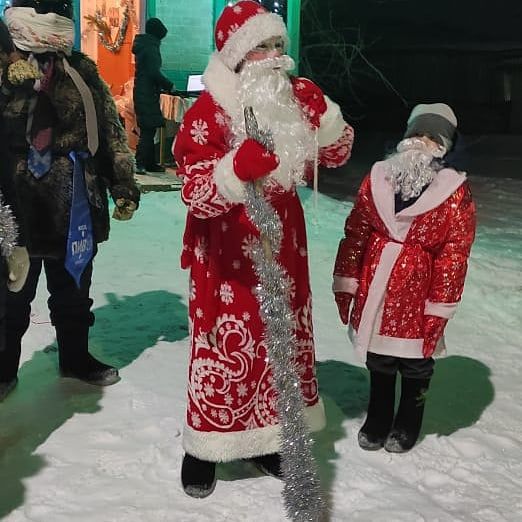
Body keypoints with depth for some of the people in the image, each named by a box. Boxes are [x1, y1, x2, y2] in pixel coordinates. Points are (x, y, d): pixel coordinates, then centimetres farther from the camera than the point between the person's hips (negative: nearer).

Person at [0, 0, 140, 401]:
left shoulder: (82, 70, 7)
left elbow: (110, 129, 9)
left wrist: (124, 184, 6)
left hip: (75, 205, 4)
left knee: (74, 288, 19)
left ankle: (76, 357, 37)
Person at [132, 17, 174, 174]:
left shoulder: (143, 46, 17)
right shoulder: (151, 48, -13)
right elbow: (154, 73, -20)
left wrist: (162, 86, 18)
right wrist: (169, 86, -8)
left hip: (141, 92, 10)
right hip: (148, 94, -10)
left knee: (148, 131, 12)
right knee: (147, 131, -9)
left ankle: (150, 163, 18)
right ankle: (140, 163, -10)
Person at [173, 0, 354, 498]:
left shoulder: (291, 98, 4)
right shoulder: (209, 110, -16)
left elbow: (336, 153, 8)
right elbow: (196, 192, -26)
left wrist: (321, 112, -11)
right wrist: (237, 169, -46)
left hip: (282, 242, 6)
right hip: (227, 250, -6)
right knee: (225, 342, 1)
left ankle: (266, 437, 34)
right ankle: (204, 446, 23)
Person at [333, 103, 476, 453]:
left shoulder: (455, 192, -11)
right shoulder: (378, 178, -2)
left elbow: (453, 256, -9)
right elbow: (355, 233, 4)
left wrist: (439, 311, -9)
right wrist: (346, 285, 4)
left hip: (418, 293, -3)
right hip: (376, 288, 3)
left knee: (414, 363, 13)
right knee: (378, 363, 17)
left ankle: (407, 427, 37)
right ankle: (377, 422, 39)